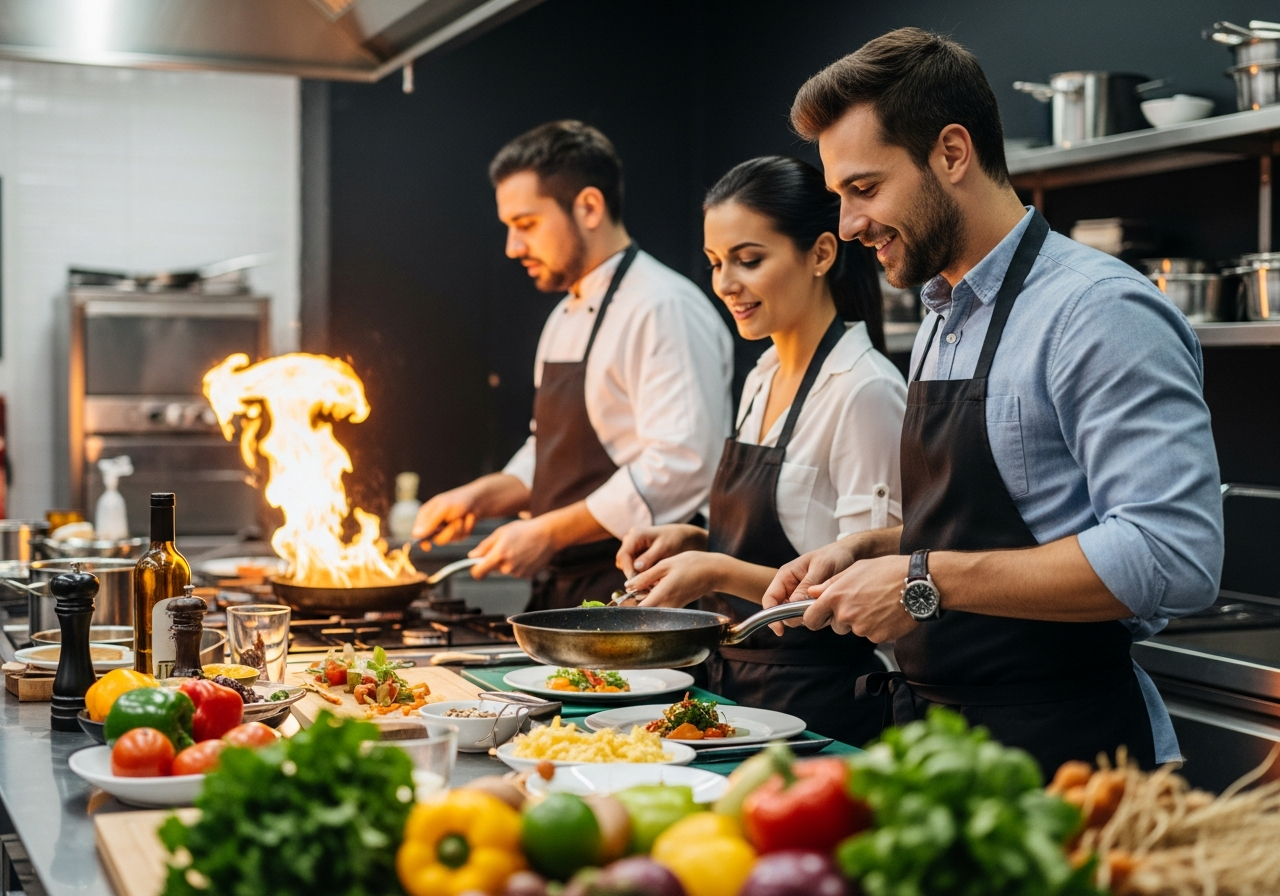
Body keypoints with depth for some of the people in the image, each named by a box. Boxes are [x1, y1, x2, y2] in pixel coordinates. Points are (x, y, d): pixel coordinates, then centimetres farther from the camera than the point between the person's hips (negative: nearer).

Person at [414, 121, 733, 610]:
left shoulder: (665, 309, -16)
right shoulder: (564, 319, 16)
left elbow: (678, 469, -24)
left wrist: (548, 533, -21)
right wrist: (480, 496, 6)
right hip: (564, 591, 9)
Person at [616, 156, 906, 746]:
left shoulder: (865, 391, -17)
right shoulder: (763, 378, 9)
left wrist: (721, 572, -26)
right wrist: (693, 543, 1)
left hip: (820, 708, -8)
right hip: (736, 686, 8)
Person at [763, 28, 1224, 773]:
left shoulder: (1099, 312, -17)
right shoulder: (943, 319, 12)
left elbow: (1172, 557, -27)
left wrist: (925, 579, -24)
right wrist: (869, 550, 4)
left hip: (1059, 757, -8)